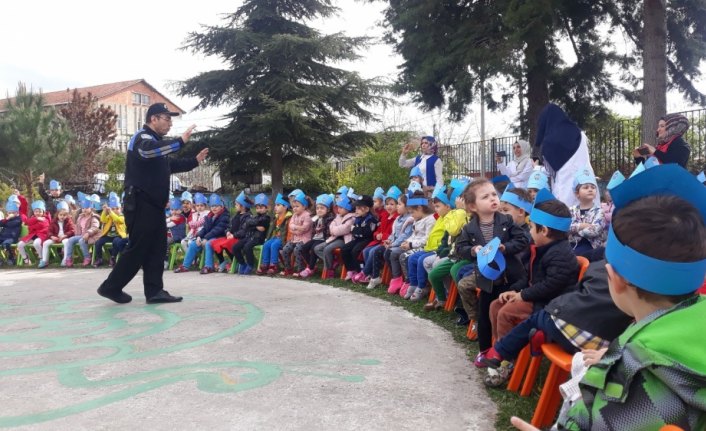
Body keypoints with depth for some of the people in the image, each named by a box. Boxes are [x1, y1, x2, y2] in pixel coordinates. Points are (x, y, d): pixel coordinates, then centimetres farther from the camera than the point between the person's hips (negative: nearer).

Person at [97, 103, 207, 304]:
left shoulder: (155, 141, 22)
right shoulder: (143, 137, -10)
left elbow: (170, 164, 32)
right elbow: (148, 151, -35)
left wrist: (195, 161, 22)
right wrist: (180, 142, -37)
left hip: (153, 205, 10)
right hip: (141, 205, -10)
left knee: (157, 248, 7)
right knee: (138, 249, -6)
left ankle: (154, 291, 10)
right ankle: (111, 287, 7)